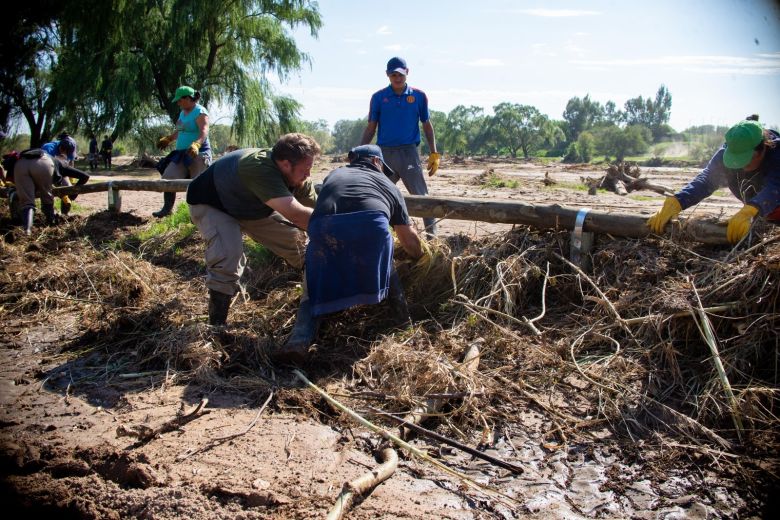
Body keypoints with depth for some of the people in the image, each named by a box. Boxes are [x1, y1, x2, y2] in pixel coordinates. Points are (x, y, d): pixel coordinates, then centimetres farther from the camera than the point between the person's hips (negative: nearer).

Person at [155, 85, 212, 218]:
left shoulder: (200, 112, -12)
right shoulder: (183, 112, 16)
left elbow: (204, 132, -27)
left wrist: (196, 144, -43)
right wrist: (168, 139, 33)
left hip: (198, 153, -9)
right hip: (182, 153, 9)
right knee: (168, 178, 3)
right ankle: (167, 208, 11)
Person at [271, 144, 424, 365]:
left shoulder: (333, 175, 38)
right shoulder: (389, 185, 35)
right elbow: (409, 239, 40)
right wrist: (420, 257, 61)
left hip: (323, 230, 1)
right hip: (371, 227, -1)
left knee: (314, 289, 20)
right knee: (384, 264, 34)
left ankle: (299, 341, -3)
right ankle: (403, 321, 30)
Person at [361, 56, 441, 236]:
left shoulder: (419, 96, 3)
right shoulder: (378, 97, 4)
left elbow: (427, 126, 9)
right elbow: (370, 128, 8)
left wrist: (434, 154, 3)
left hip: (409, 152, -2)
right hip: (384, 153, 2)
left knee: (422, 197, -3)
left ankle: (432, 235, 2)